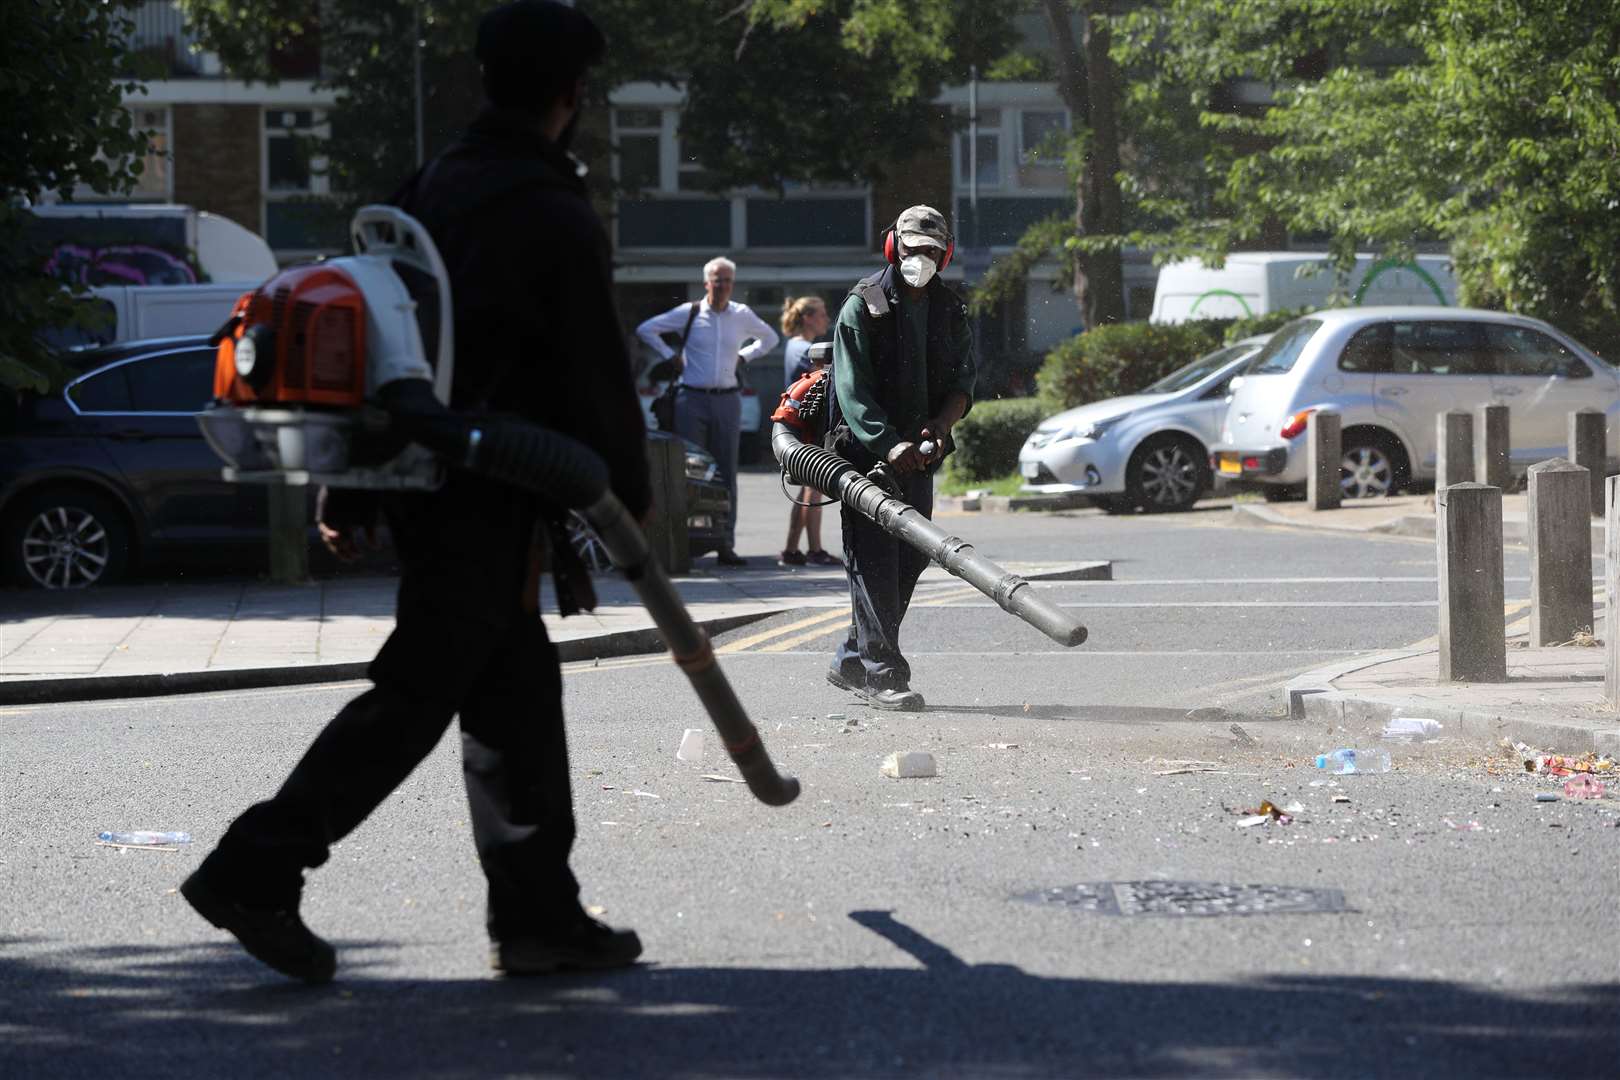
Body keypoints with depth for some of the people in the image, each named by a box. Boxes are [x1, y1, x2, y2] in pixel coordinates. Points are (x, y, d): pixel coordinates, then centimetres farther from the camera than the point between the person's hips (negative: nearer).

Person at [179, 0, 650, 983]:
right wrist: (632, 494, 3)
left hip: (420, 483, 9)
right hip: (491, 497, -9)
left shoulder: (430, 191, 13)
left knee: (520, 692, 13)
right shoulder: (558, 220, -13)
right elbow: (598, 379, -11)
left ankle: (539, 914, 16)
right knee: (417, 694, -5)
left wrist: (349, 496, 19)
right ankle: (256, 870, -7)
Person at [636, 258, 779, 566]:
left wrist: (743, 356, 14)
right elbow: (645, 330, 8)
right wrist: (670, 356, 5)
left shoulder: (742, 316, 8)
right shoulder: (689, 314, 1)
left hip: (727, 401, 3)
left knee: (726, 473, 2)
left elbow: (770, 338, 27)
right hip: (693, 399, -3)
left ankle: (726, 545, 4)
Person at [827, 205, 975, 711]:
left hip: (919, 454, 6)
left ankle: (851, 662, 18)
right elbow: (852, 389, -14)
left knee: (911, 556, 7)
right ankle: (883, 674, -12)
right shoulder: (862, 306, -6)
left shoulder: (952, 312, 11)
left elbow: (963, 382, 6)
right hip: (865, 451, -6)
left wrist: (940, 426, -15)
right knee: (873, 558, -9)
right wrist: (889, 445, -26)